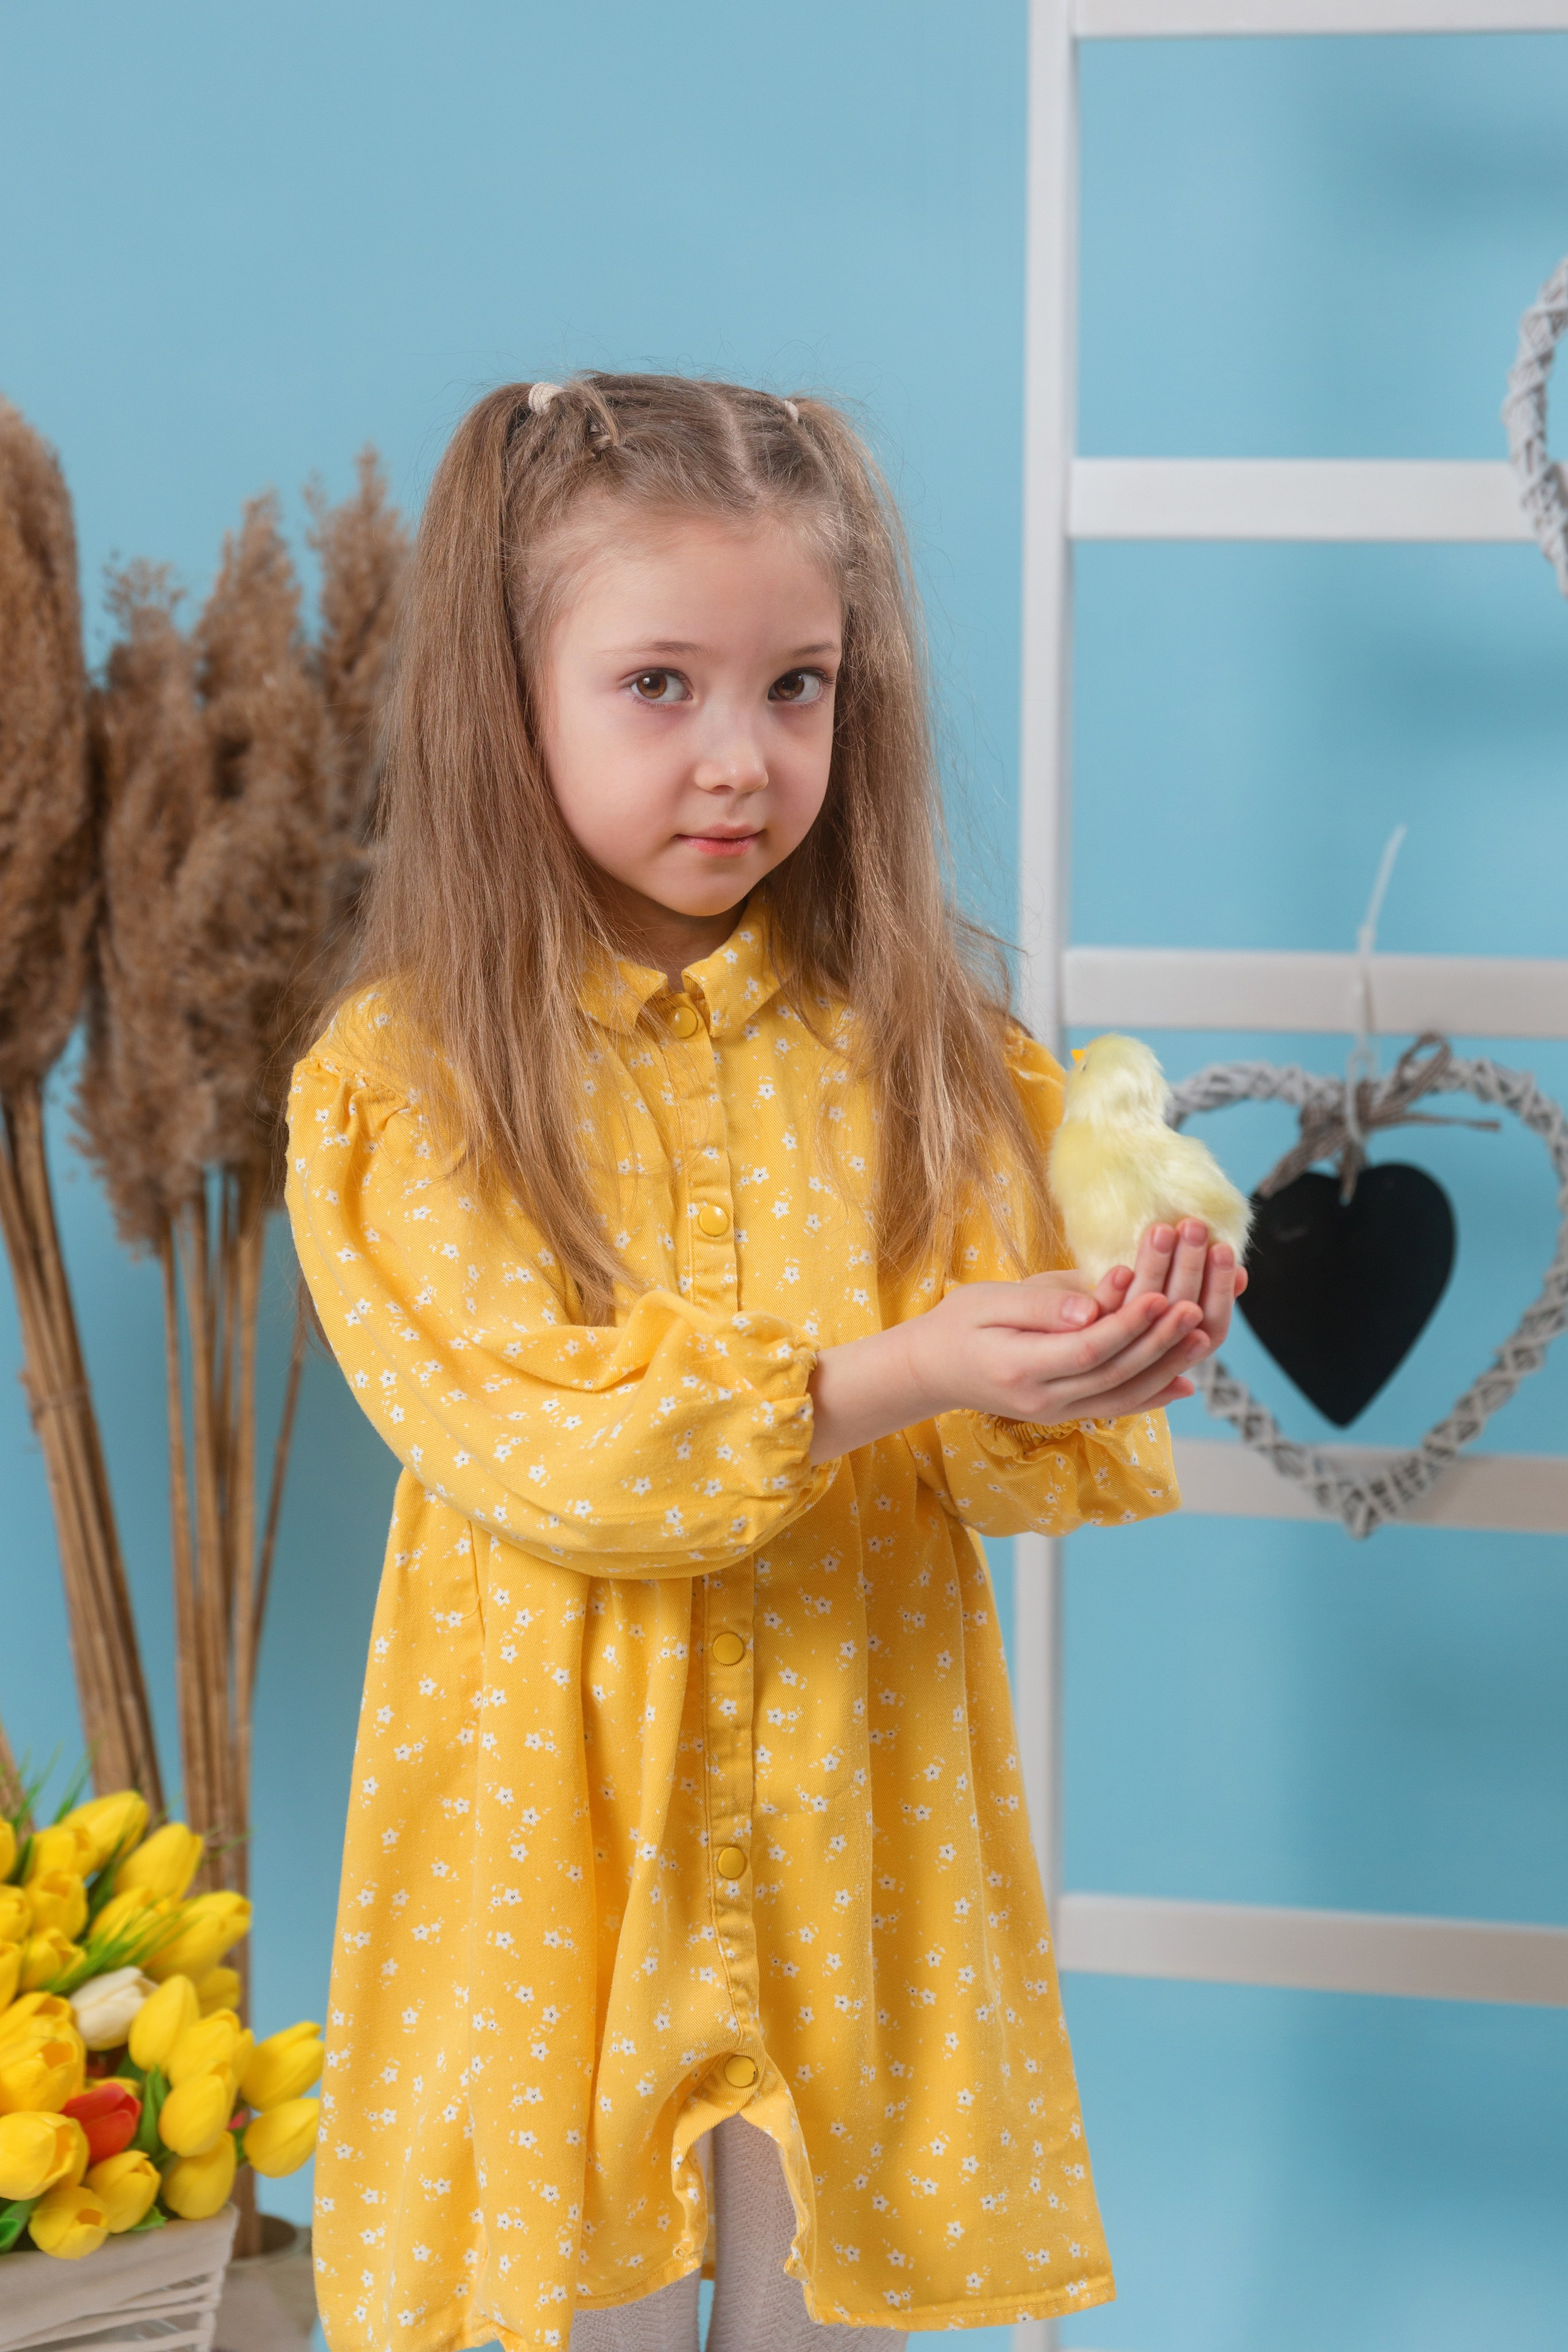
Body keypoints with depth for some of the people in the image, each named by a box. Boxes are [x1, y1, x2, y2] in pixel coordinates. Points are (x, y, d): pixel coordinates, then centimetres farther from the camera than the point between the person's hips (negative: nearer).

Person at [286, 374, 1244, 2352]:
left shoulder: (912, 1044, 0)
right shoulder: (397, 1082, -9)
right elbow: (526, 1443, -18)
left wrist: (1104, 1371, -26)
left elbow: (995, 1455, -3)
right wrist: (884, 1378, -27)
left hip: (852, 1798, 2)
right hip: (556, 1804, -2)